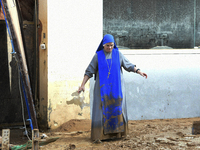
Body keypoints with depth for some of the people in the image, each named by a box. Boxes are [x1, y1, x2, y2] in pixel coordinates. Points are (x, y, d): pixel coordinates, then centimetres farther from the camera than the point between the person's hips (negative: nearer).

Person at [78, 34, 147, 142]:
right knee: (102, 110, -5)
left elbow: (128, 65, 8)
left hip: (116, 87, 1)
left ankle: (116, 132, 10)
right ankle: (100, 134, -2)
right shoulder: (98, 56, -1)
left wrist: (140, 72, -2)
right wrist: (82, 85, -5)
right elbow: (89, 71, 0)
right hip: (103, 87, -1)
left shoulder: (117, 54, 3)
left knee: (116, 109, 1)